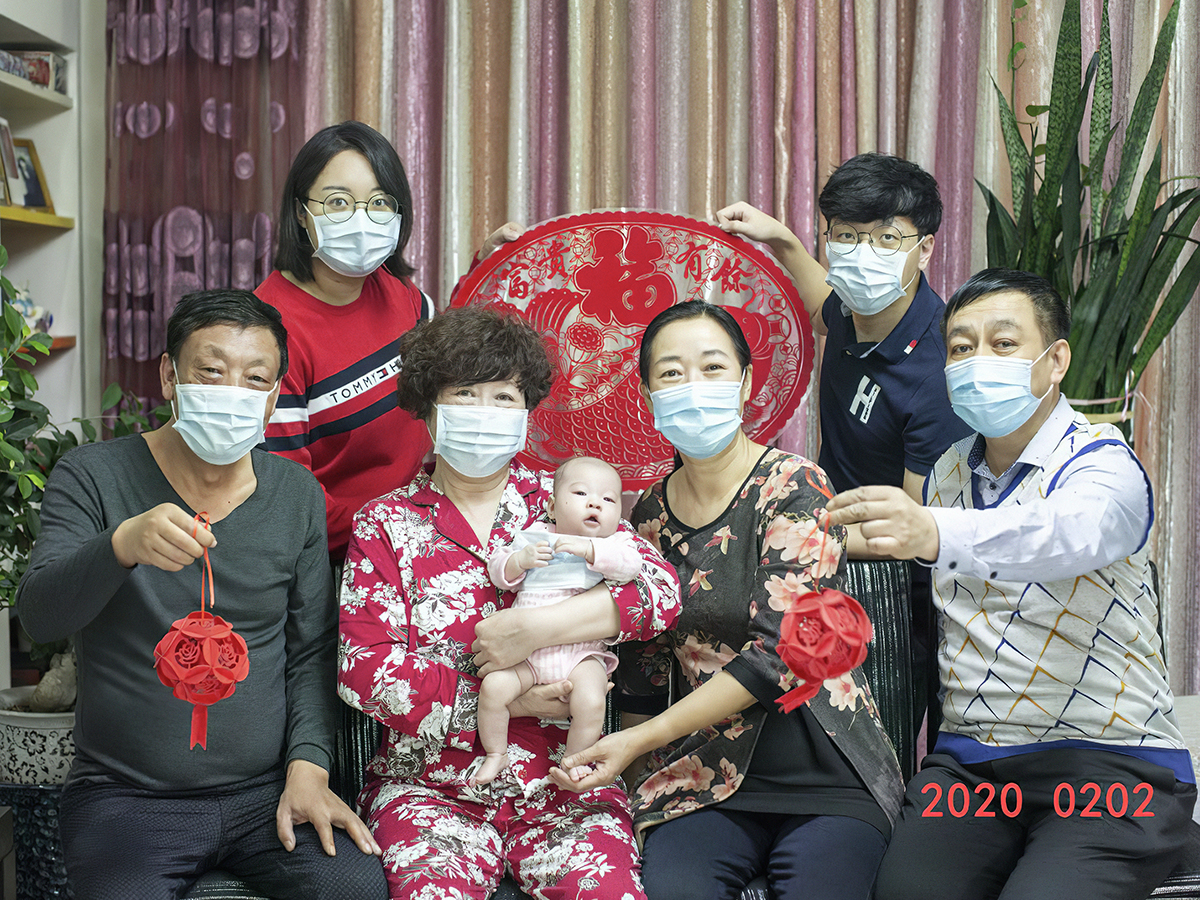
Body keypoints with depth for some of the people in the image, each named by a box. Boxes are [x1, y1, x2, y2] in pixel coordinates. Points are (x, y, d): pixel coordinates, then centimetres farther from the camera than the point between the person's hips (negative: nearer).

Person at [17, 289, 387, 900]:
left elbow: (312, 650, 9)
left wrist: (308, 767, -4)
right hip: (124, 797, -2)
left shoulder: (297, 494, 6)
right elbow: (38, 615, -16)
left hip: (266, 791, 2)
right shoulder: (92, 476, -2)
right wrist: (124, 545, -34)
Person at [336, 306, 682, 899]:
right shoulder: (384, 525, 7)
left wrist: (533, 629, -15)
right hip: (430, 787, -1)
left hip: (565, 785, 1)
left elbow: (660, 589, -5)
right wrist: (503, 700, -9)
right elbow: (365, 668, -3)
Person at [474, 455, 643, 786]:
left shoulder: (612, 544, 8)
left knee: (590, 702, -25)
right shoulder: (533, 538, 13)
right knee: (493, 687, -18)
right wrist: (520, 560, -10)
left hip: (582, 652, -1)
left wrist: (588, 548, -22)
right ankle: (495, 754, 7)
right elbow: (497, 570, 10)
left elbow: (630, 564, -12)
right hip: (526, 651, 2)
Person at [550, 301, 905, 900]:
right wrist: (628, 776, 9)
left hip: (825, 781, -2)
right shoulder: (651, 514, 8)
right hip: (703, 778, 3)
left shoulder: (793, 488, -7)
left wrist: (639, 740, -16)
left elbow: (777, 654, -15)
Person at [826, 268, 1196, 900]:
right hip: (966, 760, 4)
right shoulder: (949, 473, 13)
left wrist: (933, 535, -51)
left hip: (1108, 762, -4)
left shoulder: (1102, 464, -8)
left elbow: (1069, 534, -34)